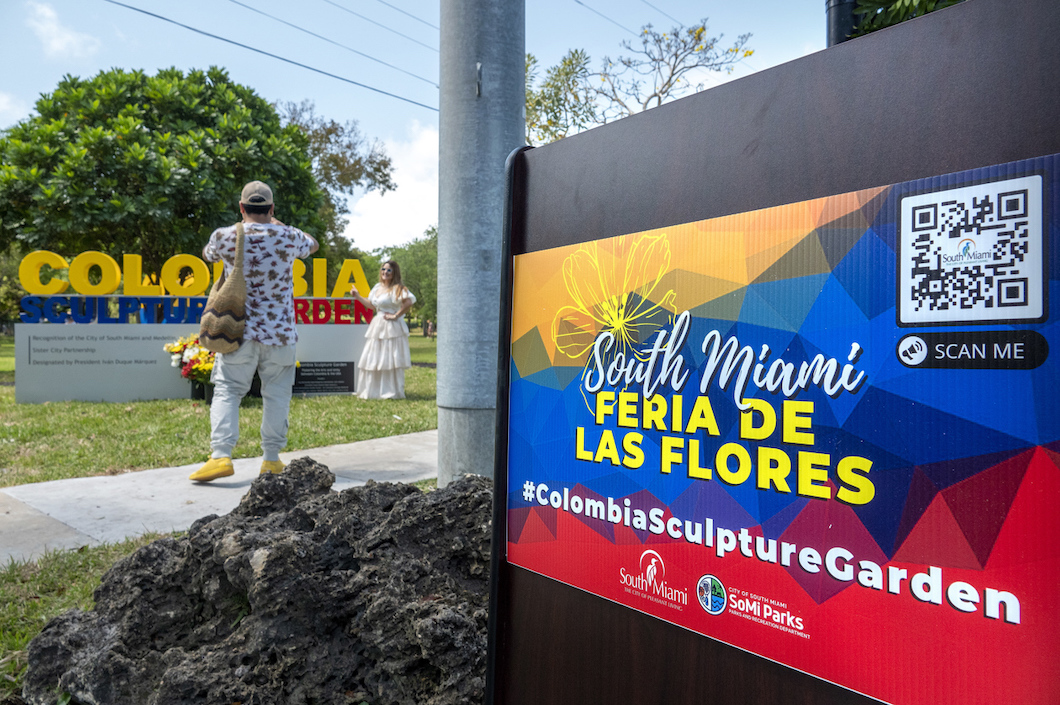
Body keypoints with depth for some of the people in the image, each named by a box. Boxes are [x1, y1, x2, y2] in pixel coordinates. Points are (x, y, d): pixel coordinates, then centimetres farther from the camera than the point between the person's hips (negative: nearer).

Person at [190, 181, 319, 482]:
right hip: (279, 331, 1)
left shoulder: (224, 236, -2)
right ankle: (271, 459, 13)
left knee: (227, 390, 5)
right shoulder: (288, 236, -2)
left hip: (238, 330, 0)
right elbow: (313, 245, 22)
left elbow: (207, 254, 23)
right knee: (276, 394, 9)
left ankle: (220, 455, -7)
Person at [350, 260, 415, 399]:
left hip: (391, 328, -8)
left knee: (390, 360, -5)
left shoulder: (397, 288, -11)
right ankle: (374, 390, 20)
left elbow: (409, 302, -25)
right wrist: (358, 296, 21)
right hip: (377, 326, 8)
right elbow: (372, 304, 26)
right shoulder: (377, 287, 14)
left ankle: (392, 392, 4)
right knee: (372, 360, 10)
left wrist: (396, 315, -19)